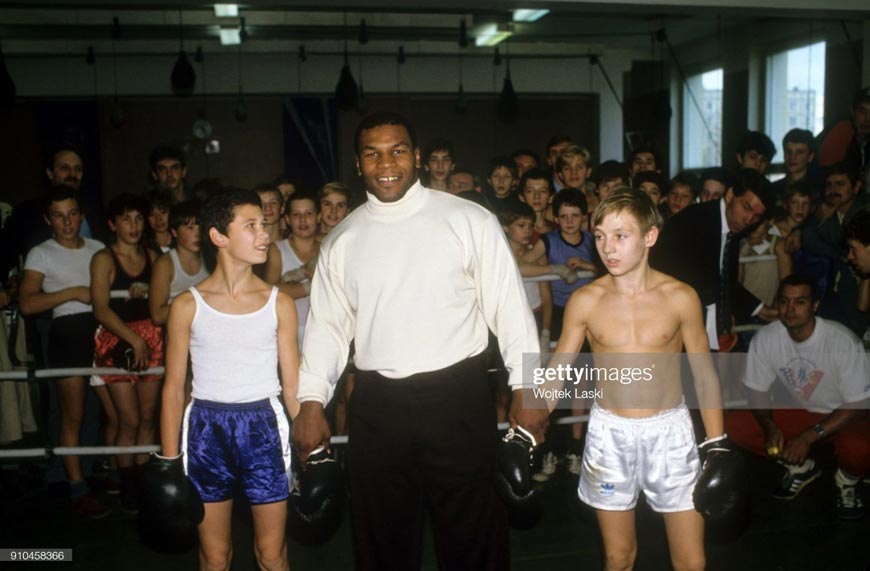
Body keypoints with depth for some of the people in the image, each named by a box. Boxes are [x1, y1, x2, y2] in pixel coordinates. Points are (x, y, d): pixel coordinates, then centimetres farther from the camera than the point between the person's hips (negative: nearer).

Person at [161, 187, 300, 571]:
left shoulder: (279, 303, 0)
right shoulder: (187, 305, -2)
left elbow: (293, 384, 3)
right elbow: (173, 388, 2)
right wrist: (169, 462, 0)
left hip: (263, 428, 0)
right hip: (206, 429, 0)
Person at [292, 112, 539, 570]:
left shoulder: (469, 221, -3)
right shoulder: (341, 241, 7)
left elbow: (509, 306, -4)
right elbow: (327, 324, 8)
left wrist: (525, 387, -9)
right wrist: (312, 401, -1)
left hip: (459, 399, -2)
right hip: (378, 406, 3)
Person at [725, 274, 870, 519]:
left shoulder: (843, 341, -26)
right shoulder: (765, 339, -15)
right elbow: (757, 390, -3)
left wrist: (809, 437, -28)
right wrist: (770, 427, -22)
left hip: (843, 417, -4)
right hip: (800, 413, 4)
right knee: (734, 425, -16)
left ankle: (847, 480, 2)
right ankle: (801, 467, 9)